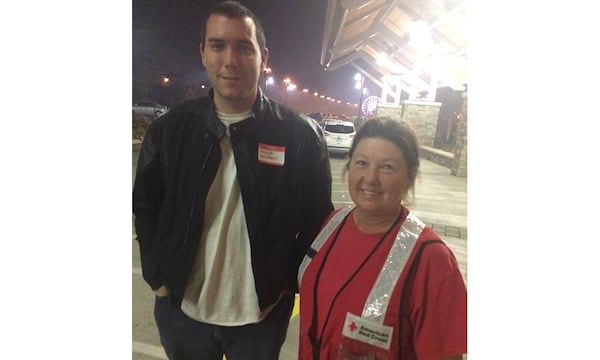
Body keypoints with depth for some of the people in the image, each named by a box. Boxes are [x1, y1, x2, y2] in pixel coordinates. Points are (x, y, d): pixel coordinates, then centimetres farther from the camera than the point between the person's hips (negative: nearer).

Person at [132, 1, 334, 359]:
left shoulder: (300, 134, -13)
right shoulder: (171, 128, -5)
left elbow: (317, 218, -4)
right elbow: (146, 206, 5)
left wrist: (288, 282, -5)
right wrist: (158, 276, 1)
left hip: (261, 315, -2)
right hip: (180, 310, 3)